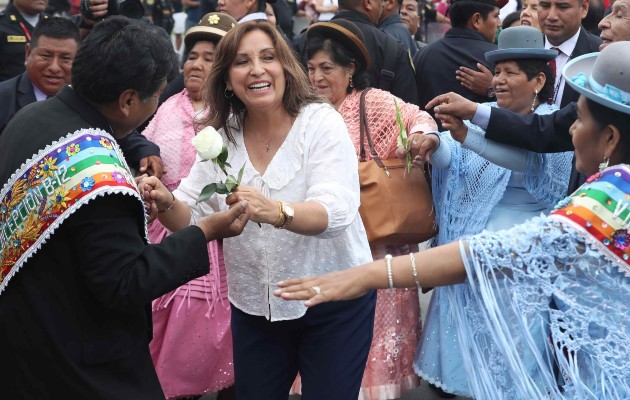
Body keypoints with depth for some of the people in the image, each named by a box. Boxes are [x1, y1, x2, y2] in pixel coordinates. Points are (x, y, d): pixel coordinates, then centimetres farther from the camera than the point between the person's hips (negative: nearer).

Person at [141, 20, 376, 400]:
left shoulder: (321, 122, -14)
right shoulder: (222, 137, -1)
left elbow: (335, 212, -27)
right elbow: (191, 219, 0)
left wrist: (275, 211, -47)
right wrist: (166, 203, -23)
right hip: (255, 309, 4)